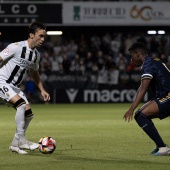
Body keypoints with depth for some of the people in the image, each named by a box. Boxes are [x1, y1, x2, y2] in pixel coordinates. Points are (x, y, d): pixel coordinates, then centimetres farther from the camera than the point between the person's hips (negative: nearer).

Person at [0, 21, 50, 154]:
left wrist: (42, 90, 19)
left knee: (28, 114, 0)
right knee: (21, 104, -27)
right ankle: (21, 140, -22)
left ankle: (15, 144, 13)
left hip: (14, 86, 8)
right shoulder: (16, 47, -19)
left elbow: (34, 73, 23)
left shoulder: (36, 55, 6)